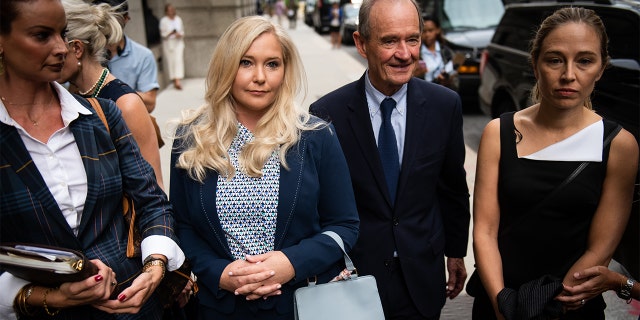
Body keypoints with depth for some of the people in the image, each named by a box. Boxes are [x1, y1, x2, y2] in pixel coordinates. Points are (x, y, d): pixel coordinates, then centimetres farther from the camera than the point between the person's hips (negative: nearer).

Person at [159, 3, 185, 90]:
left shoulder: (178, 19, 7)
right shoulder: (163, 21, -3)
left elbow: (182, 31, 14)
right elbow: (163, 34, -3)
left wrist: (180, 35, -8)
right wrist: (171, 33, -21)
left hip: (178, 43, 2)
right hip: (168, 43, -2)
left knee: (178, 60, -12)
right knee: (170, 62, -1)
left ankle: (178, 81, -19)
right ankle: (174, 81, 7)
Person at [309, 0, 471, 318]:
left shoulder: (445, 105, -7)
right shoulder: (327, 113, -15)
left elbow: (453, 188, 4)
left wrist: (456, 253, 12)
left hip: (423, 279, 2)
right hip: (354, 276, -2)